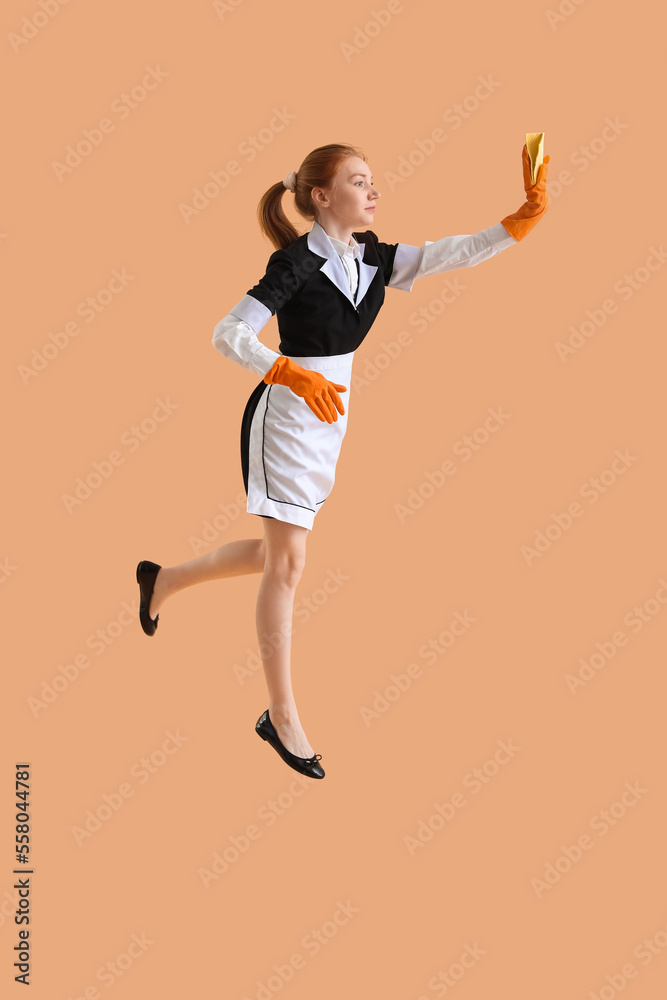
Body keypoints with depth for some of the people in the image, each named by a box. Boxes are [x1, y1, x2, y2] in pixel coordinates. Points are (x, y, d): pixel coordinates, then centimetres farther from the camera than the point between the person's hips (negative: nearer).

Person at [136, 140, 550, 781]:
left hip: (329, 420, 8)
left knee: (278, 555, 18)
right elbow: (228, 335, -20)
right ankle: (281, 716, 7)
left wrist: (524, 219, -19)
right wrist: (296, 376, -33)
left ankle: (162, 580, 41)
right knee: (287, 564, -3)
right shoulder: (296, 262, -17)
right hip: (284, 417, -8)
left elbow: (452, 254, -7)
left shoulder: (372, 259, 3)